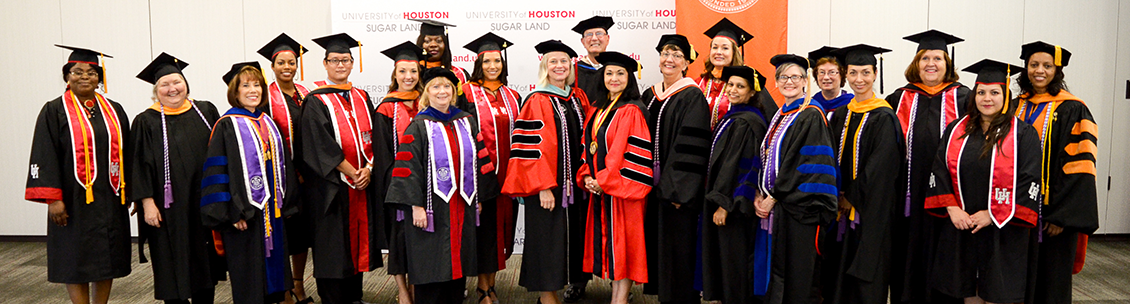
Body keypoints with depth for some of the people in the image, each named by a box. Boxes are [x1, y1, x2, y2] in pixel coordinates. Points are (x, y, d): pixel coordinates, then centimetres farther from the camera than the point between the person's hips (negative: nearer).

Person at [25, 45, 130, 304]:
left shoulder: (113, 111, 10)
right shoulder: (55, 112, -2)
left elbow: (125, 153, 13)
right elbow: (45, 157, -7)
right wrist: (53, 198, -14)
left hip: (110, 200, 4)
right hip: (74, 201, -4)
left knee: (107, 258, 8)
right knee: (76, 260, 1)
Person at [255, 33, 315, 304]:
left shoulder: (306, 95, 10)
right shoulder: (265, 97, -6)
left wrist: (308, 170, 5)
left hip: (304, 173, 5)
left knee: (303, 228, 12)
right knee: (283, 232, -2)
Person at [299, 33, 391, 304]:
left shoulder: (361, 98, 12)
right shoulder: (316, 101, -4)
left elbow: (375, 137, 6)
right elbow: (320, 145, -13)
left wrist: (369, 169, -9)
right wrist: (351, 172, -15)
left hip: (364, 182, 5)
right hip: (331, 185, -5)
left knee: (359, 236, 10)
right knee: (333, 243, 0)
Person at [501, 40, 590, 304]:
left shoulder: (578, 99, 11)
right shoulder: (537, 101, -8)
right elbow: (532, 147, -13)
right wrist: (543, 187, -19)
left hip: (571, 183, 6)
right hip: (546, 185, -6)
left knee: (565, 236, 11)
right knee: (547, 235, -2)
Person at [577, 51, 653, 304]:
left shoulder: (631, 112, -12)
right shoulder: (598, 110, 12)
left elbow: (628, 152, -18)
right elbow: (589, 146, 14)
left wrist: (603, 181, -15)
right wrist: (587, 177, 0)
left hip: (622, 188, -8)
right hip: (599, 188, 8)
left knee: (624, 243, 0)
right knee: (610, 243, 12)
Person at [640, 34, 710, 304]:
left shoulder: (692, 97, -9)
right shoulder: (650, 95, 12)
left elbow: (692, 147, -15)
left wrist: (677, 188, -20)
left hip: (677, 188, -7)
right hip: (652, 184, 7)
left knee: (677, 245, -1)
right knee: (657, 243, 12)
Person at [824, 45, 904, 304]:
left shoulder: (884, 117, -9)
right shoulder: (840, 115, 10)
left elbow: (879, 167, -14)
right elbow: (833, 159, 10)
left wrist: (853, 197, -11)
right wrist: (839, 194, -3)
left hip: (869, 208, -6)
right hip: (842, 207, 6)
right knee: (840, 270, 9)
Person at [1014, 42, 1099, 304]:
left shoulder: (1072, 110, -7)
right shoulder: (1016, 107, 8)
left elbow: (1079, 166, -13)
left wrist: (1062, 215, -18)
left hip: (1053, 213, -4)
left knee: (1052, 282, 4)